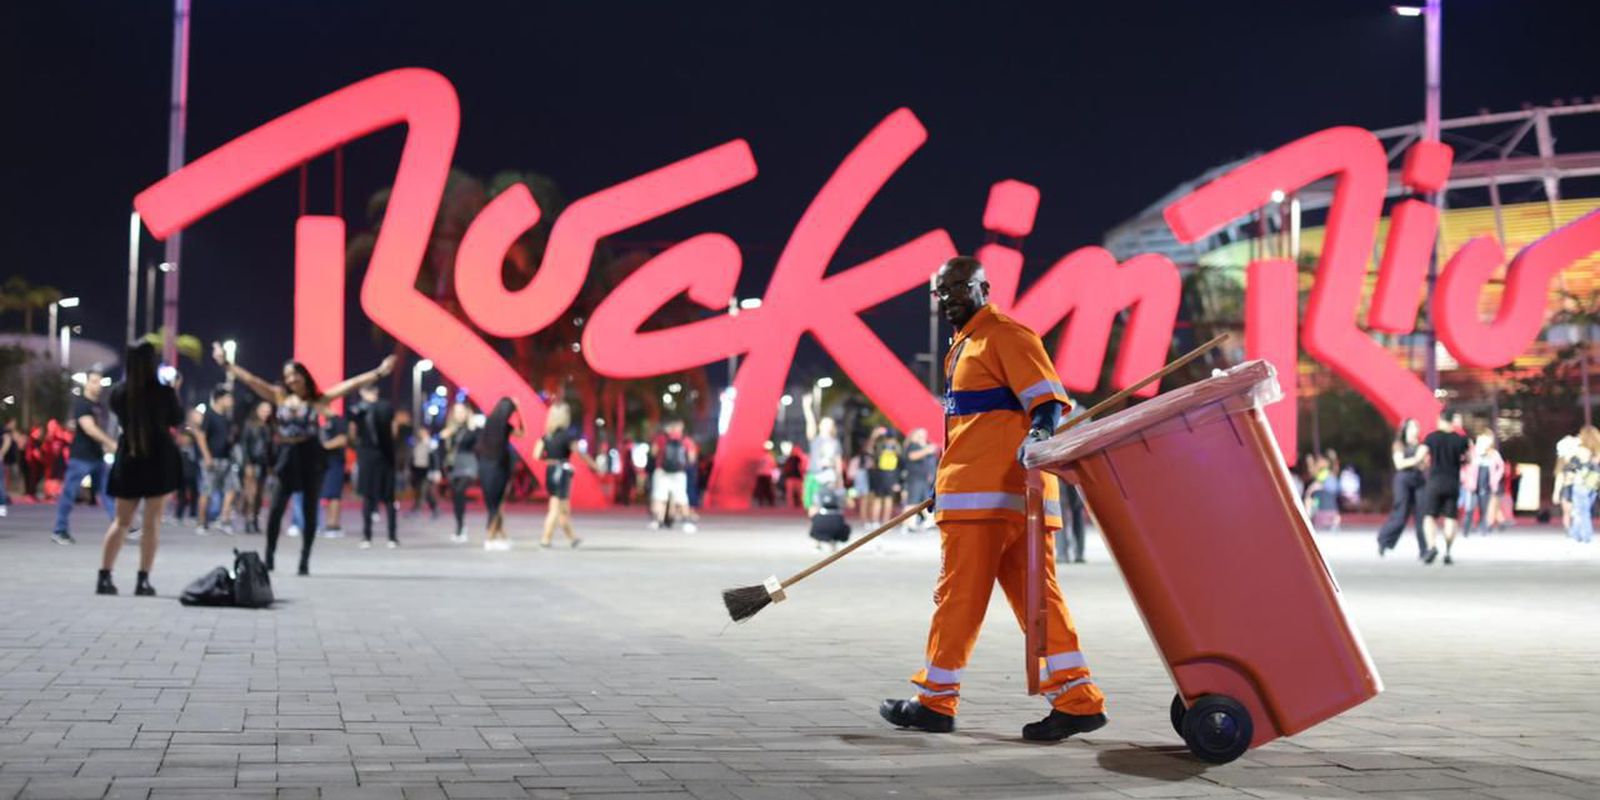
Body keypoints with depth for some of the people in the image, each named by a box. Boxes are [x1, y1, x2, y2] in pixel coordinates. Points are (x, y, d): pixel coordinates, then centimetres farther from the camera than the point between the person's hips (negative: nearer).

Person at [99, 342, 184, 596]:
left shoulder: (118, 392, -1)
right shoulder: (163, 392, -10)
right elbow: (177, 420, 5)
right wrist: (175, 392, 14)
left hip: (127, 458, 3)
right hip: (159, 459, -3)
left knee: (121, 521, 12)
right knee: (152, 521, 1)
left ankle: (104, 577, 5)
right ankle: (143, 580, -3)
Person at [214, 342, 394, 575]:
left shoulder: (318, 399, -1)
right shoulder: (280, 396, 5)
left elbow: (351, 384, -5)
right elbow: (250, 379, 5)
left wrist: (378, 372, -9)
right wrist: (226, 363, 4)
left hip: (310, 456, -1)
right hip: (287, 457, 1)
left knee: (309, 510, 2)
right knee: (276, 509, -5)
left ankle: (304, 561, 9)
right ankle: (269, 558, 5)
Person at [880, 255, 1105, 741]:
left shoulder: (1005, 335, -6)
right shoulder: (964, 345, 24)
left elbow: (1047, 400, -15)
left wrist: (1038, 436, -34)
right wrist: (943, 482, 27)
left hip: (992, 493, -10)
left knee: (959, 595, -2)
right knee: (1034, 596, 5)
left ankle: (935, 701, 7)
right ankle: (1078, 701, 4)